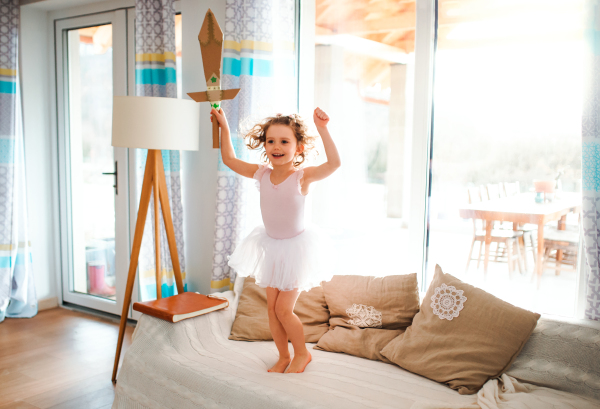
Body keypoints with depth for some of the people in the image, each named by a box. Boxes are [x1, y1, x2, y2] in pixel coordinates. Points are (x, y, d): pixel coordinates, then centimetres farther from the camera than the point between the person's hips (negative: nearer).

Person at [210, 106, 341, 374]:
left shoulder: (303, 176, -18)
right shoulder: (262, 174, -4)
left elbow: (334, 163, -34)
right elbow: (229, 159, 7)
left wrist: (322, 129, -41)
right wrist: (224, 126, 5)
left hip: (296, 247, -5)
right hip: (271, 247, 5)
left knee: (283, 308, -3)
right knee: (271, 307, 10)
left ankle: (302, 353, 22)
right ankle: (283, 357, 29)